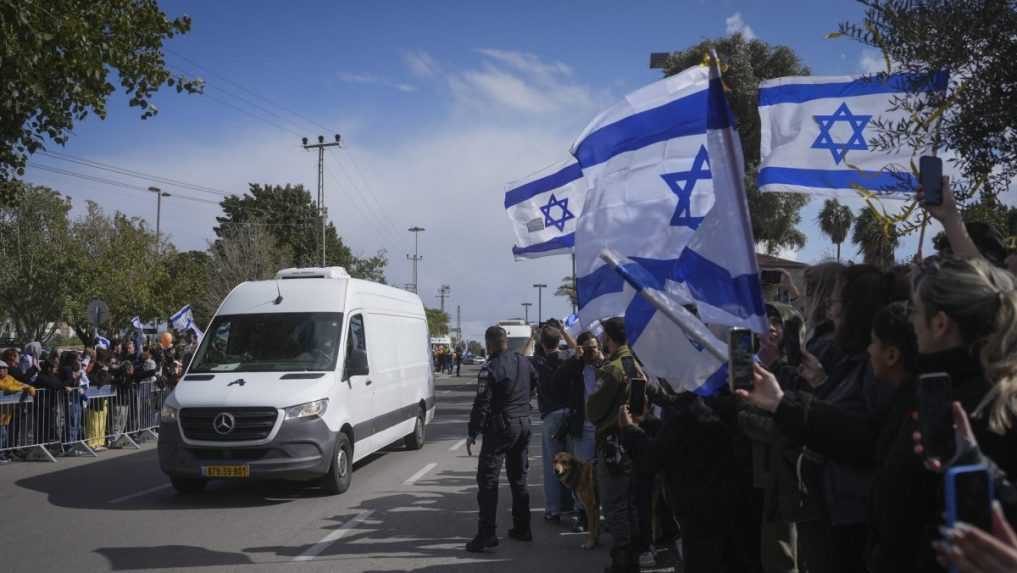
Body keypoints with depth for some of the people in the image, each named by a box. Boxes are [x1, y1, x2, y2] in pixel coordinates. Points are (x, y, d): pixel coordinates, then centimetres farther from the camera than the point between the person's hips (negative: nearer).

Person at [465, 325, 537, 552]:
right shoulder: (524, 362, 5)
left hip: (500, 427, -7)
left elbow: (482, 404, -16)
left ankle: (486, 534, -11)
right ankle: (522, 528, 23)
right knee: (519, 478, 18)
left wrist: (473, 433, -9)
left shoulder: (490, 369, -15)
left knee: (488, 480, -5)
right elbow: (534, 384, 18)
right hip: (524, 423, 7)